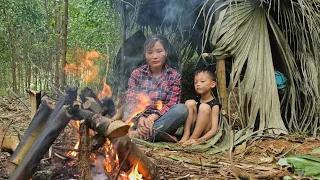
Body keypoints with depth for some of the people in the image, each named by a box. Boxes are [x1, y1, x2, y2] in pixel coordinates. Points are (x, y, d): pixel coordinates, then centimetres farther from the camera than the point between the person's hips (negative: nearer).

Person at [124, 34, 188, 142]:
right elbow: (131, 101, -2)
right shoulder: (136, 74, 8)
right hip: (139, 120, 0)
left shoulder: (174, 76, 5)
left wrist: (152, 117, -22)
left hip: (162, 122, 0)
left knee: (182, 109, -28)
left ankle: (139, 134, -33)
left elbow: (171, 104, -4)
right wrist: (140, 118, -24)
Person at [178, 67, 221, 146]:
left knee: (204, 107, -26)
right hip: (191, 130, 5)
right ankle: (186, 136, -19)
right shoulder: (196, 100, 8)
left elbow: (214, 130, -20)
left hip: (203, 135, -5)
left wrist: (199, 141, -36)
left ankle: (192, 139, -25)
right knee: (189, 103, -11)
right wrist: (186, 136, -20)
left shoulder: (214, 104, -10)